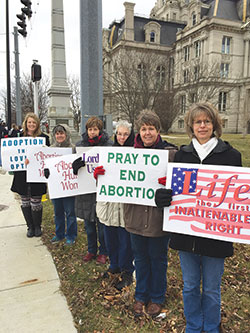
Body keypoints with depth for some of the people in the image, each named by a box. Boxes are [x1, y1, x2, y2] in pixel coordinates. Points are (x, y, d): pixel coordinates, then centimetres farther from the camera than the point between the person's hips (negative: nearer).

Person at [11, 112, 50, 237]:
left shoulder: (43, 137, -2)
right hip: (22, 175, 3)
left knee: (35, 203, 3)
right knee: (25, 202, 11)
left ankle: (37, 227, 23)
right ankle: (30, 227, 26)